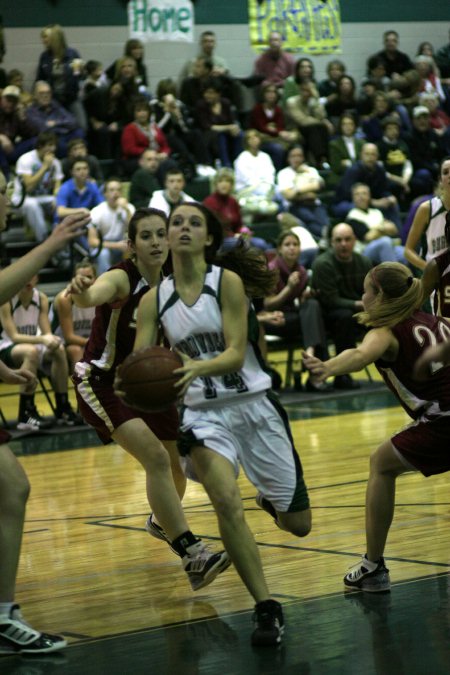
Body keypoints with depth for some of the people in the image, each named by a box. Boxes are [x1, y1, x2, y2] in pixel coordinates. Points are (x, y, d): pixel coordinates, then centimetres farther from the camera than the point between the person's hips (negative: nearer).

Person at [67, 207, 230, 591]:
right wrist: (80, 292, -71)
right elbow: (91, 297, -47)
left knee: (179, 463, 17)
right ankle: (191, 555, -28)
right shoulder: (122, 279, -24)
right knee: (156, 458, -25)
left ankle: (162, 521, 50)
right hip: (101, 383, -7)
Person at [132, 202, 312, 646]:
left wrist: (197, 367, -37)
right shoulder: (154, 299, 1)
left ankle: (271, 500, 44)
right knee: (225, 501, -28)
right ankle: (266, 609, -18)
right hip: (203, 412, 1)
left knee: (297, 525, 5)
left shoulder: (227, 283, -9)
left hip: (253, 405, -1)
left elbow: (236, 353, -17)